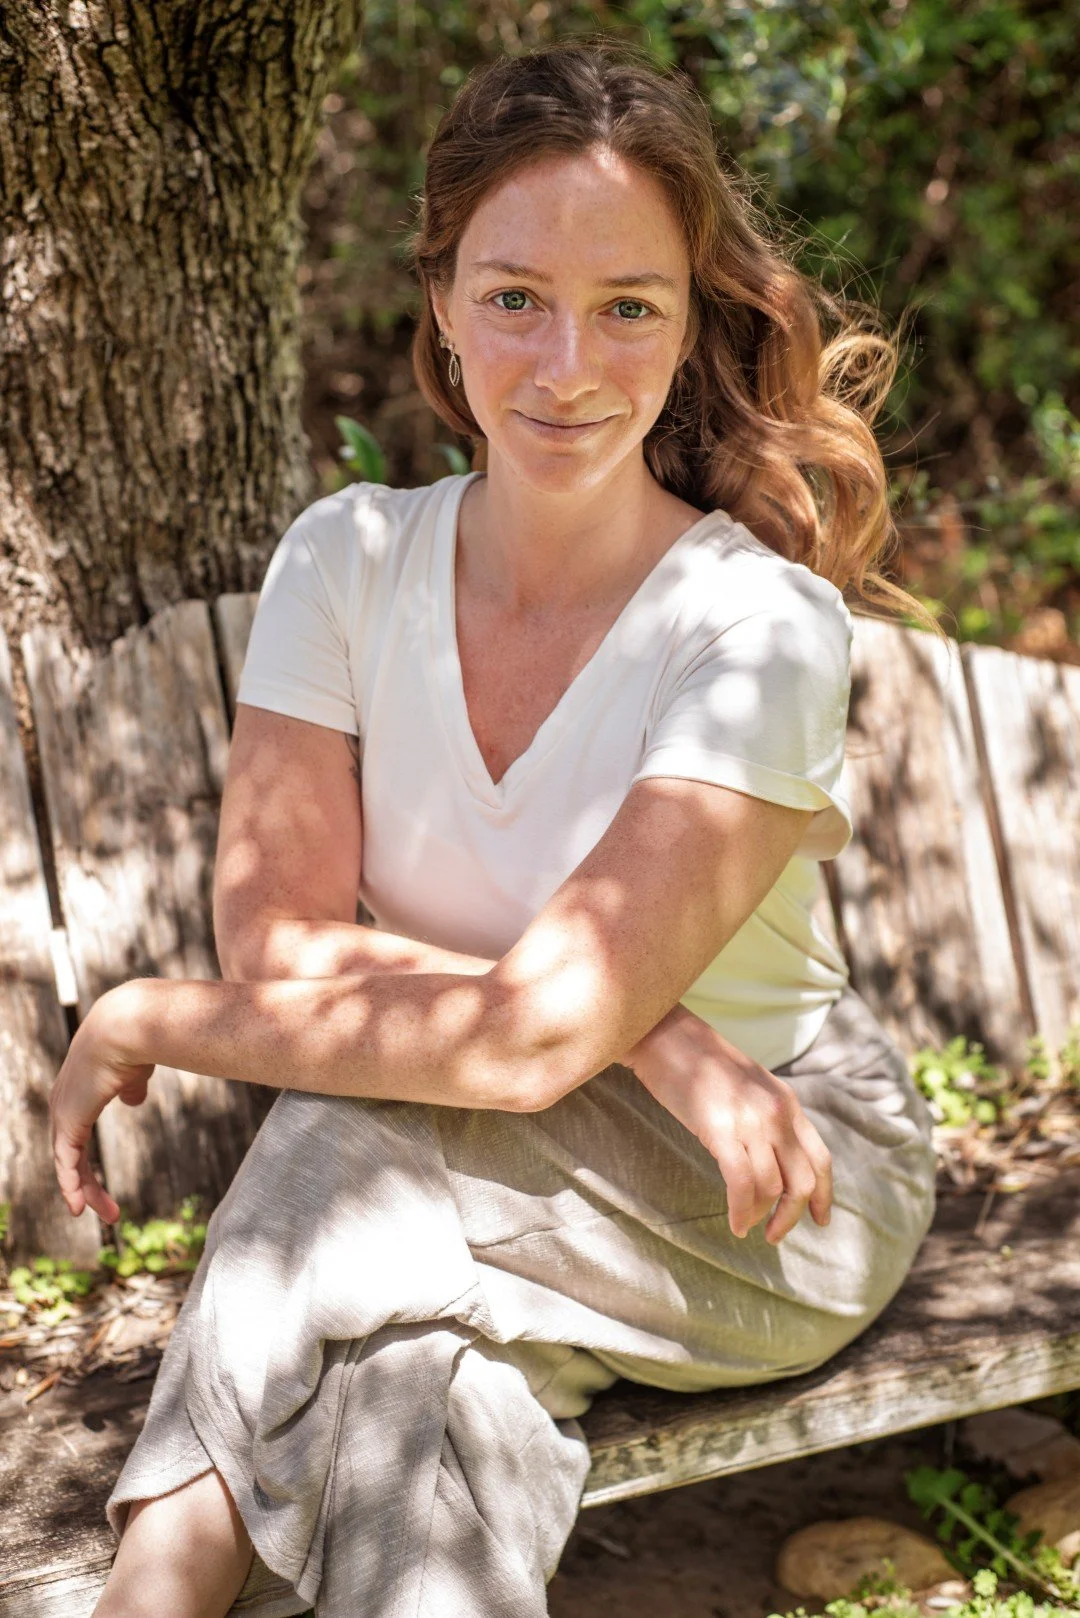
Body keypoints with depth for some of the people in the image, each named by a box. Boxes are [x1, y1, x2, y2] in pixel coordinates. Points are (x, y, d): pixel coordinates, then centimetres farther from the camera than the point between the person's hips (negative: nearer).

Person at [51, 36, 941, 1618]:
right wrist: (648, 1036, -25)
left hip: (775, 1212, -3)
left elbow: (536, 1039, -26)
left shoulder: (765, 629, -19)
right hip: (504, 1203, 3)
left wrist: (146, 1021, -16)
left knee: (356, 1139, -31)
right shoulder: (350, 559, -4)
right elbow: (272, 937, -14)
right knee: (439, 1349, -34)